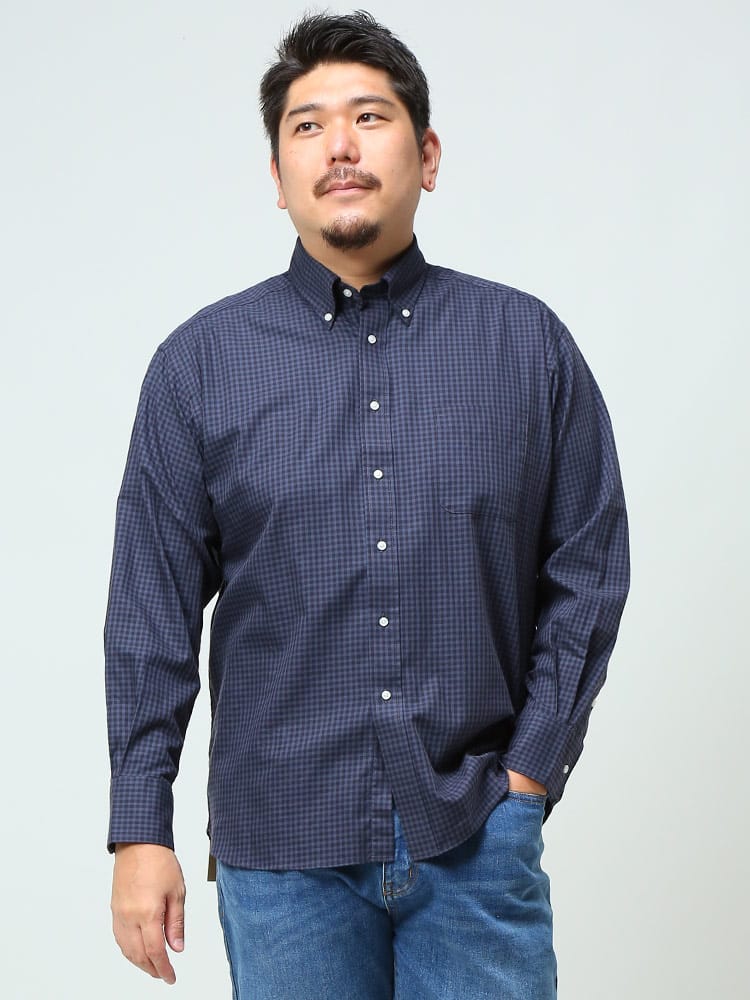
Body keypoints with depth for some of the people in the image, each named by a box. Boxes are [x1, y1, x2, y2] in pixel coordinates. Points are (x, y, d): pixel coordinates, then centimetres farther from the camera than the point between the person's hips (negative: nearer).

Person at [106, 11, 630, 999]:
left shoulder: (528, 344, 3)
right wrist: (140, 831, -1)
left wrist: (531, 773, -1)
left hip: (477, 841, 0)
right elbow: (153, 612, 1)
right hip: (281, 849, 0)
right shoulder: (200, 363, 2)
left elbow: (588, 573, 6)